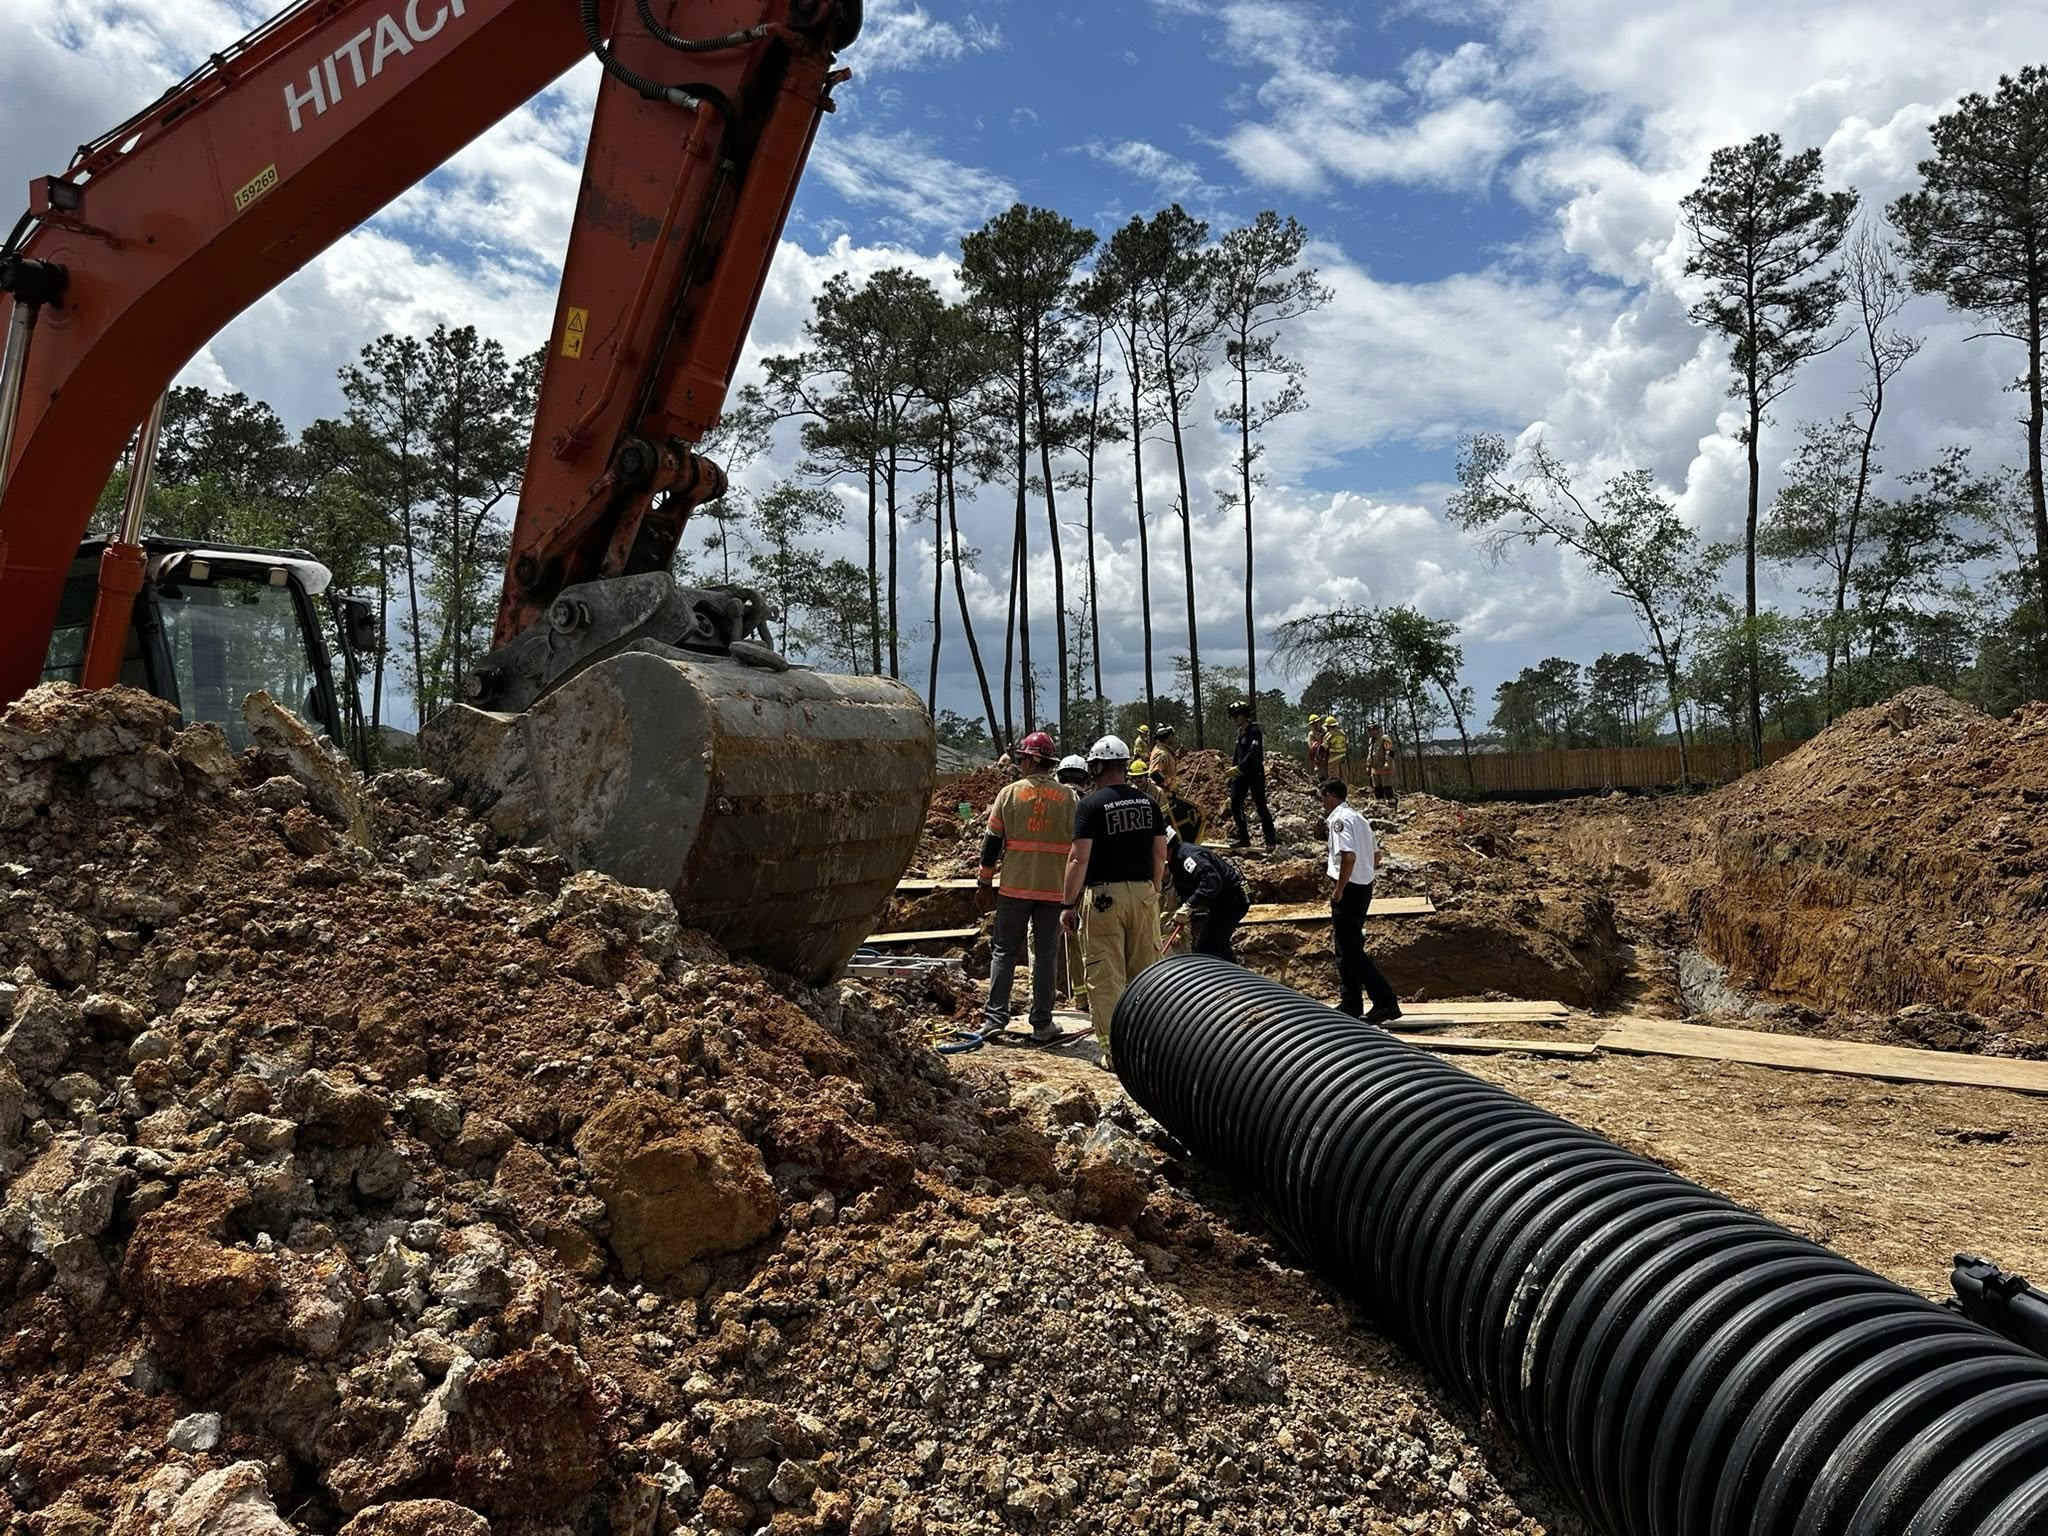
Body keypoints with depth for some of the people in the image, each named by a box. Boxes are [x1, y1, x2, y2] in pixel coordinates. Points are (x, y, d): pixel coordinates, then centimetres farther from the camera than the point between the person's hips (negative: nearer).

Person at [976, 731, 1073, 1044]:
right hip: (1055, 888, 1)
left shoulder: (1009, 793, -3)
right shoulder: (1068, 797, 0)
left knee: (1004, 950, 10)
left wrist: (985, 879, 9)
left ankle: (995, 1017, 6)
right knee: (1046, 953, 7)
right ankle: (1041, 1025, 9)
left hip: (1015, 886, -1)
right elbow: (1078, 843, 3)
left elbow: (993, 840, -1)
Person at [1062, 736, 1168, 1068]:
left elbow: (1079, 859, -11)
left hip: (1103, 895, -5)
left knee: (1106, 978, 1)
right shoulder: (1148, 802, 7)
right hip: (1143, 892, 5)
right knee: (1145, 974, 12)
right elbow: (1160, 856, 10)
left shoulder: (1091, 804, -8)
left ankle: (1114, 1049, 2)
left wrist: (1069, 905, -4)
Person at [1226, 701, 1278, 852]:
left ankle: (1270, 841, 1)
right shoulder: (1240, 732, 13)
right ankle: (1243, 838, 12)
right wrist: (1233, 768, 16)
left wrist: (1239, 767, -30)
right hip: (1241, 774, 9)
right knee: (1235, 804, 4)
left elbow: (1253, 754, -24)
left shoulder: (1254, 731, -13)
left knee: (1261, 806, -6)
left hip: (1255, 773, -9)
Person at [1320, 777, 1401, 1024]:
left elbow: (1348, 855, -27)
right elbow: (1376, 855, 19)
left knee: (1351, 951, -6)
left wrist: (1338, 889, -19)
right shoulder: (1359, 817, 15)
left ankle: (1386, 1003, -9)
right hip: (1364, 886, 10)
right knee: (1348, 948, 17)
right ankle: (1350, 1006, 23)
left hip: (1348, 890, -10)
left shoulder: (1339, 819, -15)